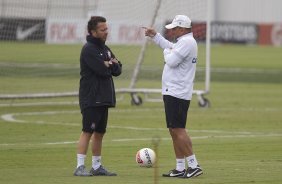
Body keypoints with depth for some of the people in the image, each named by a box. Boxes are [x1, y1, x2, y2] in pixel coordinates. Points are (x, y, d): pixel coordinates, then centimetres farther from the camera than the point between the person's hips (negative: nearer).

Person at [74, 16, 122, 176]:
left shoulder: (105, 49, 16)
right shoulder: (89, 49, -11)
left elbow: (118, 70, 10)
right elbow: (102, 70, -21)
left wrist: (110, 64, -9)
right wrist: (111, 66, -1)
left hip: (103, 98, 8)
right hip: (91, 98, -8)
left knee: (99, 132, 10)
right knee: (88, 131, -10)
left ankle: (97, 166, 16)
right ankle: (80, 166, -9)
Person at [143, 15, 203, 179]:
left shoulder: (186, 42, -15)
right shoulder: (184, 42, 17)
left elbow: (171, 61, -21)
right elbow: (170, 47, 35)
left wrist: (167, 52, -1)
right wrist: (154, 35, 33)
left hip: (177, 94, -11)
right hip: (173, 93, 11)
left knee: (178, 130, -13)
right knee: (174, 131, 12)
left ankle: (194, 165, -15)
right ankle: (180, 168, 15)